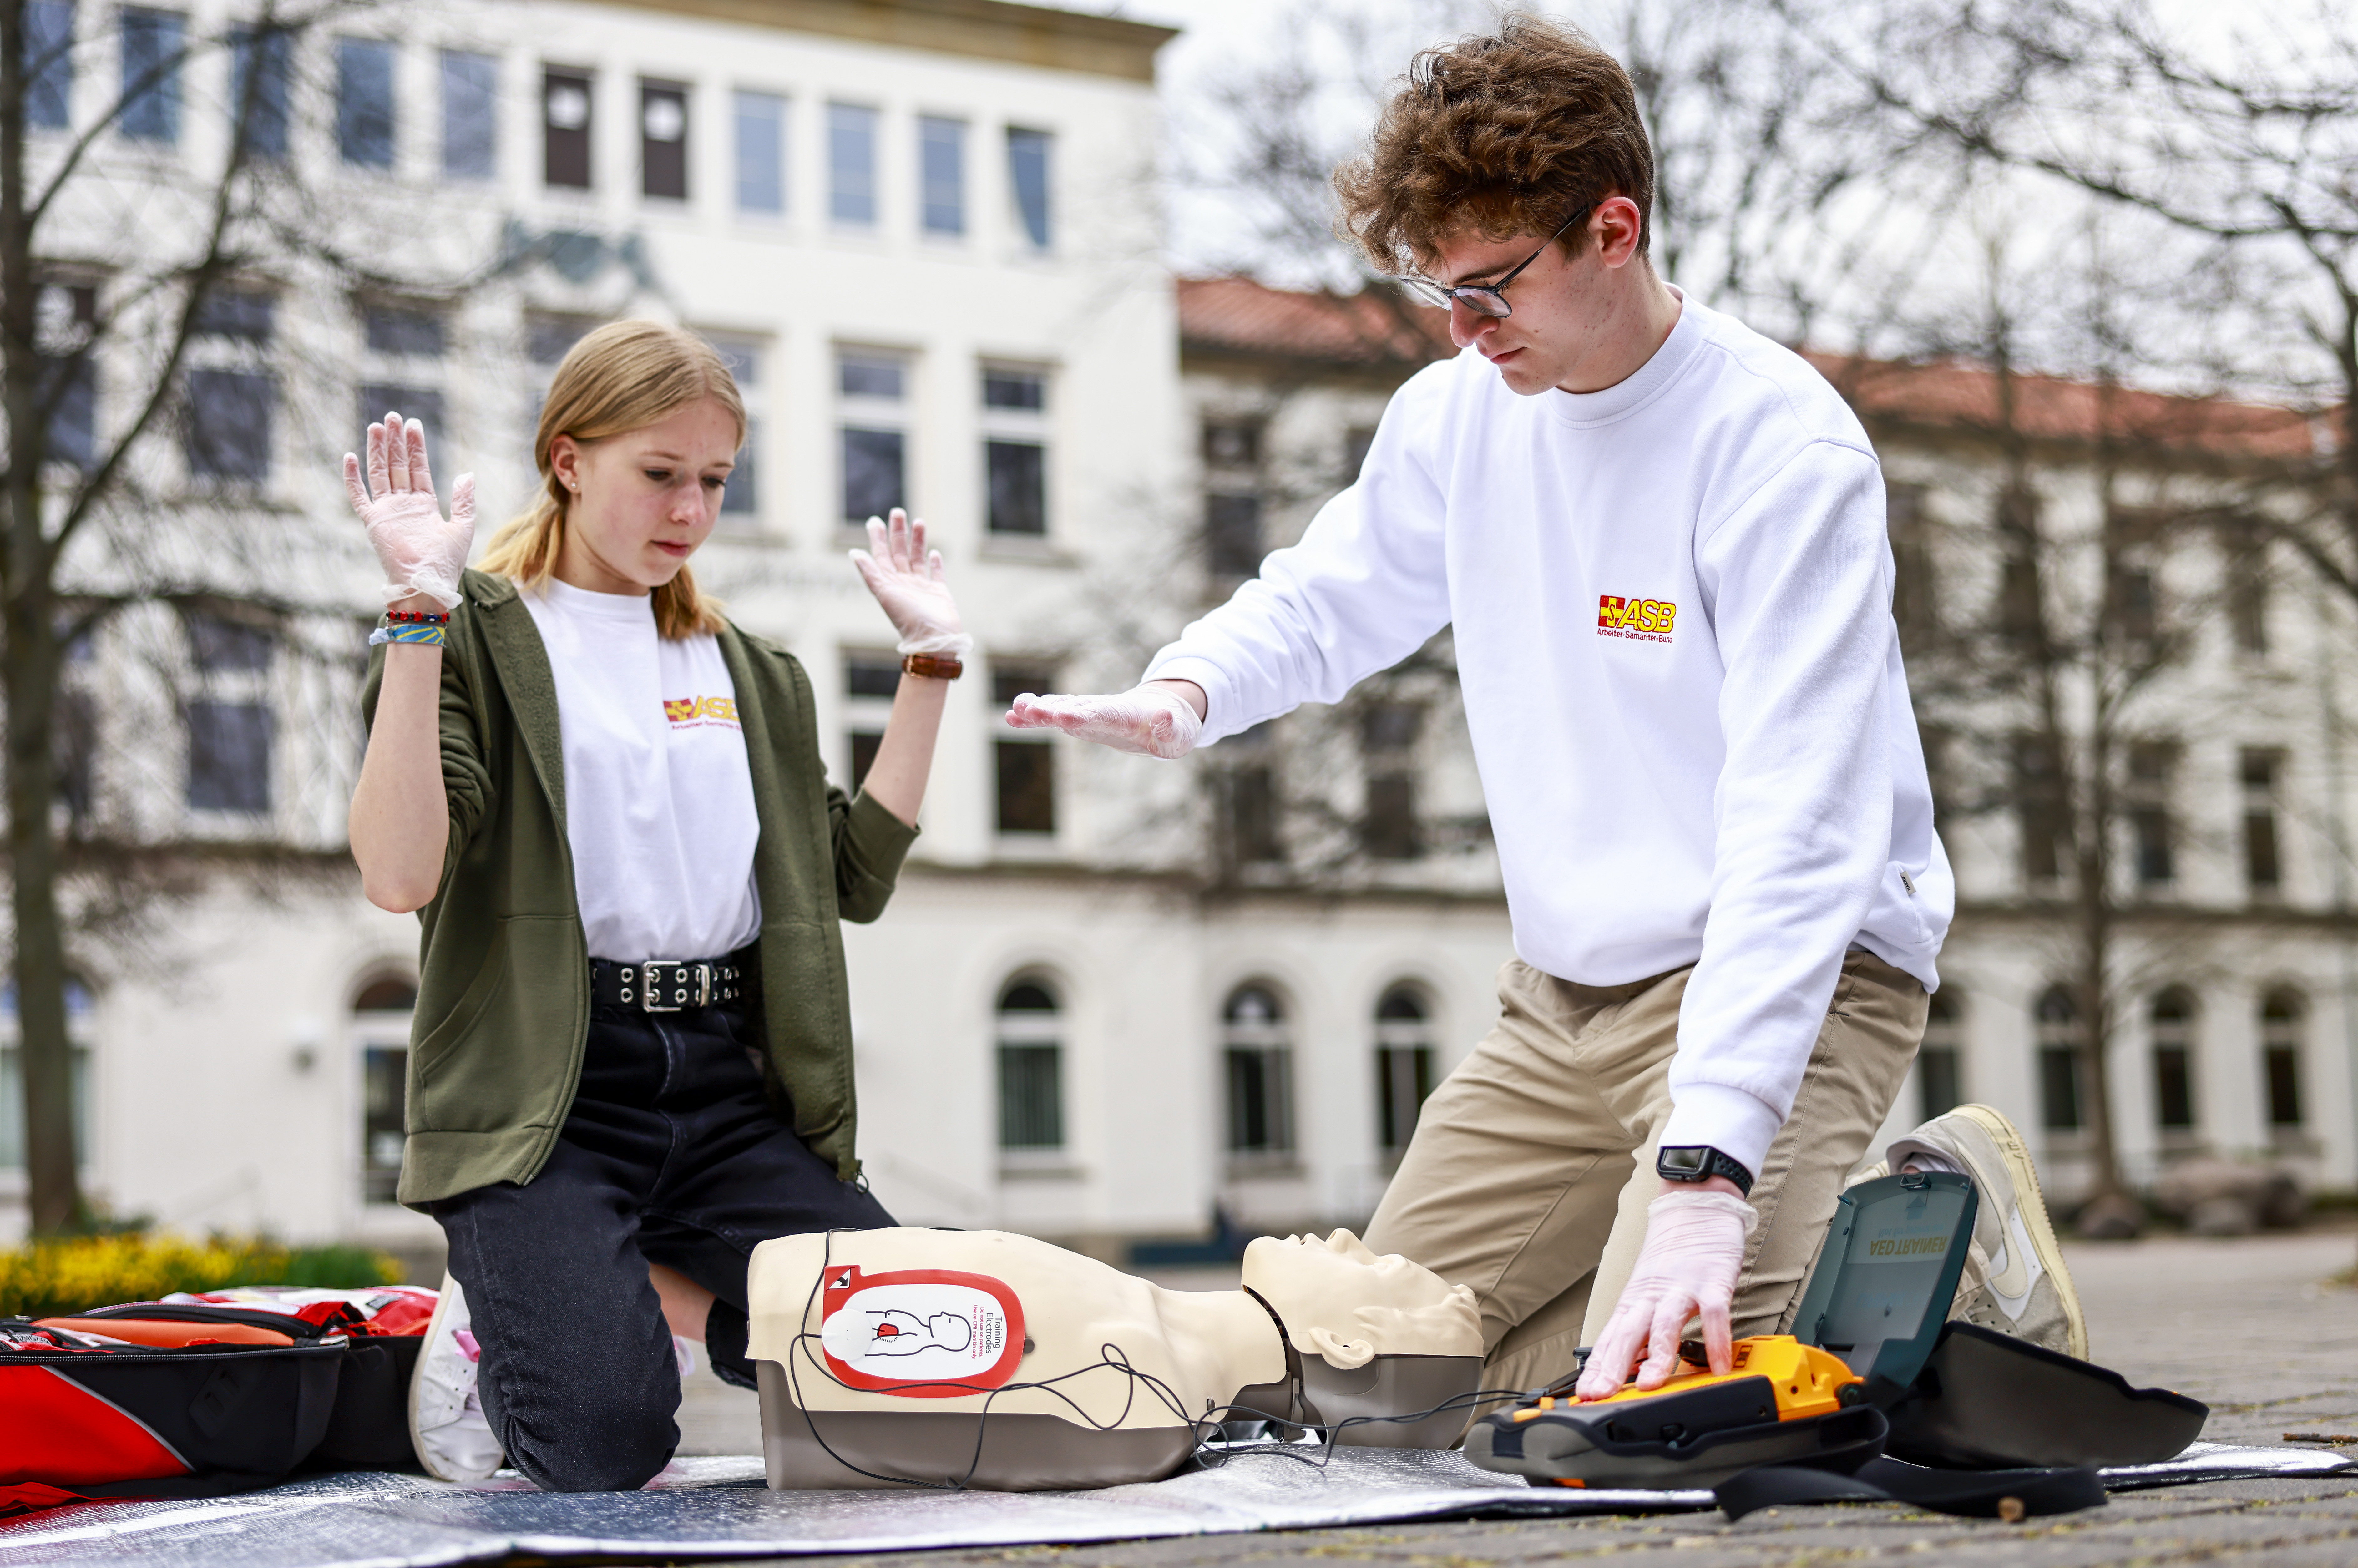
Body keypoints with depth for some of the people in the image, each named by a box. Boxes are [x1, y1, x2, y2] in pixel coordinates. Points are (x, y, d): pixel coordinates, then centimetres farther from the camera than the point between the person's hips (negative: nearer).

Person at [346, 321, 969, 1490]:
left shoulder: (748, 675, 20)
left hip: (727, 1085, 5)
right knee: (604, 1440, -25)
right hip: (548, 1087, -5)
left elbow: (857, 878, 14)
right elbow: (401, 875, -15)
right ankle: (496, 1316, 10)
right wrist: (420, 608, -19)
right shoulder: (473, 639, 2)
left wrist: (928, 661, 15)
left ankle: (633, 1294, 9)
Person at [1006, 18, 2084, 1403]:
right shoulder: (1458, 416, 2)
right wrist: (1183, 695, -9)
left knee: (1652, 1401, -25)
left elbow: (1796, 831, -28)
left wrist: (1703, 1170, -37)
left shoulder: (1785, 446, -20)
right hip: (1567, 994, 8)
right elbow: (1323, 602, 17)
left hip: (1796, 970, -7)